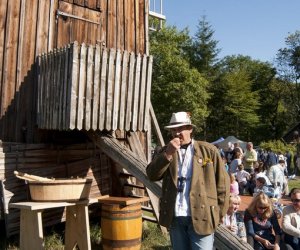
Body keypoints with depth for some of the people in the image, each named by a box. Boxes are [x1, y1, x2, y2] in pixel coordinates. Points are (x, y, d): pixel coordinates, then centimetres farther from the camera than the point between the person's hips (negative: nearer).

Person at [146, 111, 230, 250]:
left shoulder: (208, 150, -2)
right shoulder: (166, 152, 7)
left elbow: (222, 182, 1)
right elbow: (152, 176, -6)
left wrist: (219, 213, -1)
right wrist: (168, 154, -17)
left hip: (201, 217, -3)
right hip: (174, 217, 3)